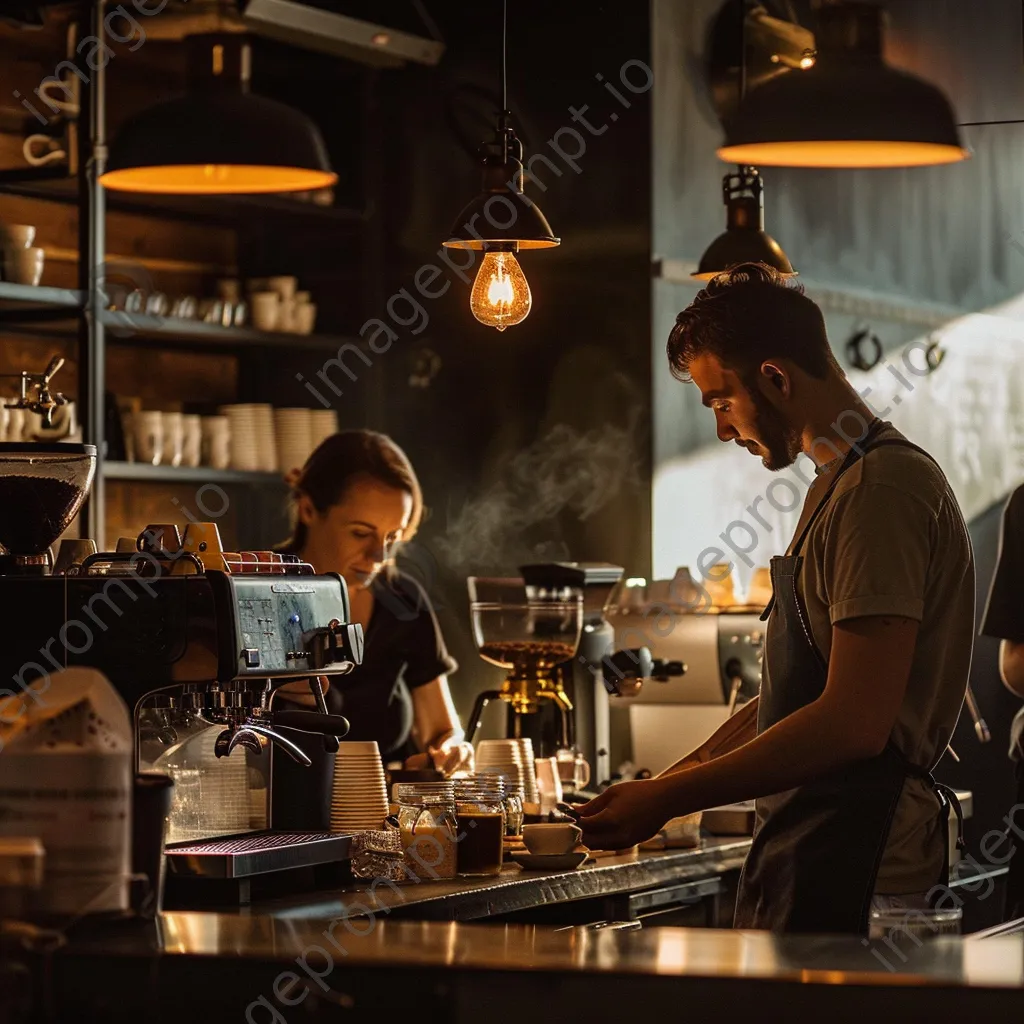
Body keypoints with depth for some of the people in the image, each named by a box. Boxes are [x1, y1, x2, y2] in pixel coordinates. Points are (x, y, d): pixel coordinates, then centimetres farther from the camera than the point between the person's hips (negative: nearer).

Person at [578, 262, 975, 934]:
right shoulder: (838, 486, 20)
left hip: (851, 874, -10)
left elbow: (855, 723, -22)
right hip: (809, 856, 10)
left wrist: (668, 800, -18)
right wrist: (666, 786, 15)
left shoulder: (882, 489, -14)